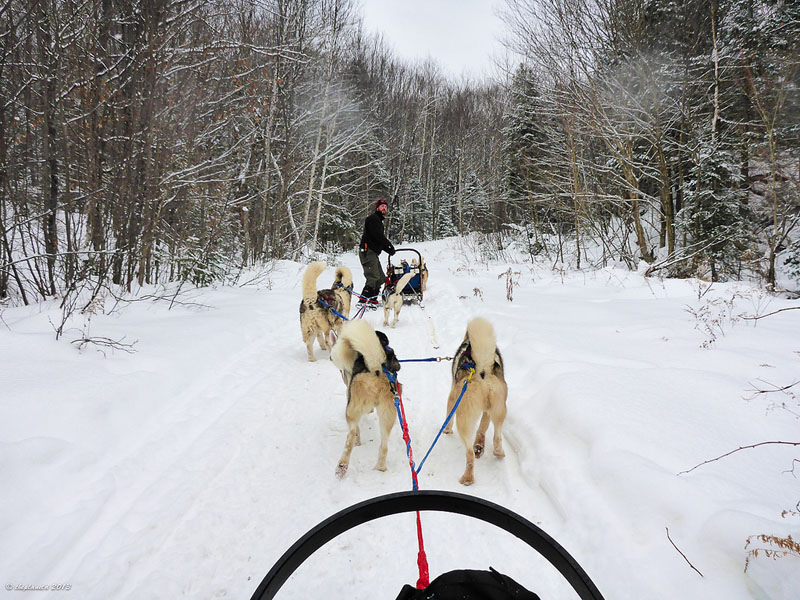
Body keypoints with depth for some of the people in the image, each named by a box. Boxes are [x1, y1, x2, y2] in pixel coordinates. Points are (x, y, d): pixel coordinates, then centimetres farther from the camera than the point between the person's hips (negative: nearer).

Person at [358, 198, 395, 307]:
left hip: (374, 253, 11)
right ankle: (364, 300, -22)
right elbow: (378, 236, -17)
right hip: (368, 251, -11)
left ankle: (372, 300, 14)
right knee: (373, 276, -19)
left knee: (381, 278, 10)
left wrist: (388, 250, 13)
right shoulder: (373, 218, -5)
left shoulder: (379, 220, 27)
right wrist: (389, 246, -10)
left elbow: (380, 239, 24)